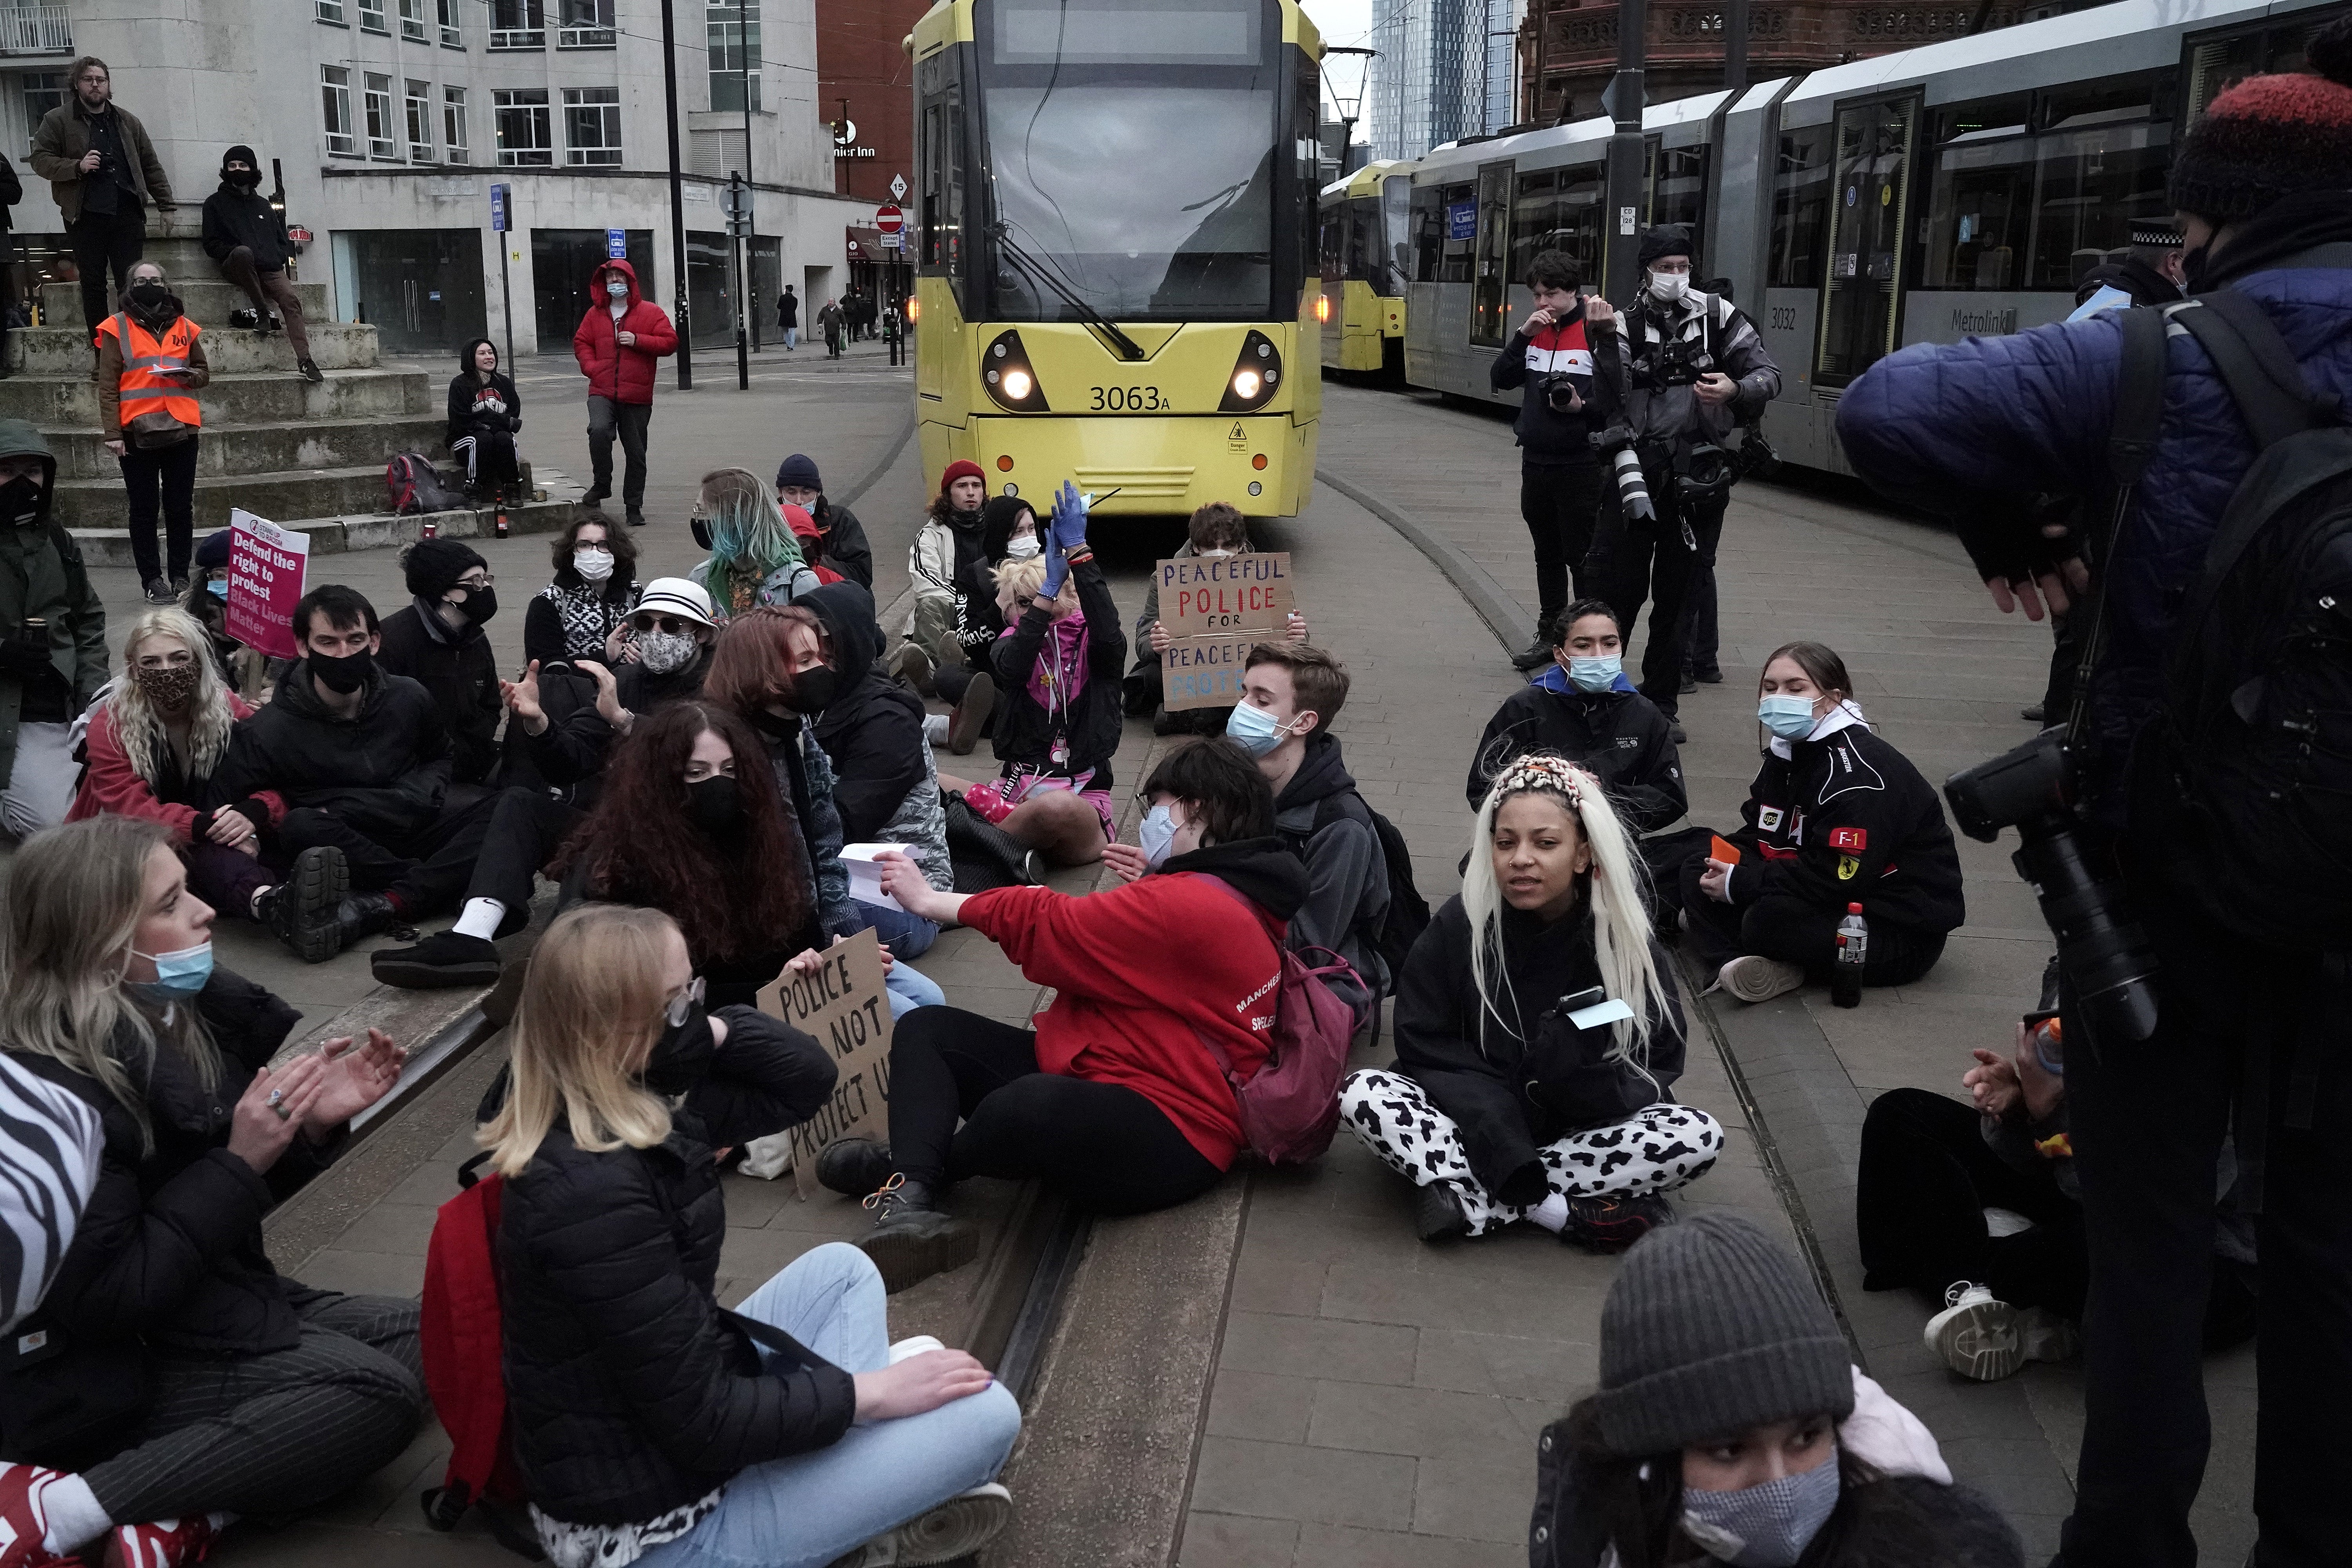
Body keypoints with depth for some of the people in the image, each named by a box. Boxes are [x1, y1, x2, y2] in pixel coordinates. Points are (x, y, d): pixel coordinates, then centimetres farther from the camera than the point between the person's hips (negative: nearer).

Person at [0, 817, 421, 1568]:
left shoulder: (168, 1018, 2)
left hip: (207, 1305, 9)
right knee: (379, 1391, -22)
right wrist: (241, 1160, -27)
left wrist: (312, 1123, -6)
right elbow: (106, 1299, -25)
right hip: (113, 1375, -9)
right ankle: (61, 1506, -18)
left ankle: (187, 1507, -12)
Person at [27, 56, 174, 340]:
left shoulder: (128, 122, 16)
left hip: (128, 214, 2)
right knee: (93, 285, 2)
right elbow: (40, 159, 0)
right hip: (86, 218, -2)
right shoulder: (57, 120, 6)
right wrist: (78, 166, -15)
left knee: (132, 284, -1)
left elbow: (151, 165, 17)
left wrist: (166, 204, 10)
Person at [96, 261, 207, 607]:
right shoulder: (117, 328, 1)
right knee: (144, 509, 2)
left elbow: (204, 374, 18)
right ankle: (153, 579, 5)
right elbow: (108, 385, -2)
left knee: (180, 507, 6)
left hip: (181, 431, 2)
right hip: (137, 433, -2)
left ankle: (181, 577, 13)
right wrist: (113, 433, -10)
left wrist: (186, 375, -6)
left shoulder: (184, 327, 10)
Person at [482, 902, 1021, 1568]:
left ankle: (862, 1495, 8)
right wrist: (871, 1392, -15)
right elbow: (705, 1422, -25)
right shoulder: (593, 1194, -30)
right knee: (985, 1415, -12)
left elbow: (805, 1079, 6)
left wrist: (705, 1028, -10)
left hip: (657, 1427, 10)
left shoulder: (631, 1104, -2)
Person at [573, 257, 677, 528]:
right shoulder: (596, 313, 12)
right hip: (602, 392, 1)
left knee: (636, 453, 5)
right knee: (599, 431, -27)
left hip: (637, 396, -1)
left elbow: (670, 342, -2)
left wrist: (638, 340, -14)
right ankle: (602, 485, -6)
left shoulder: (650, 312, 4)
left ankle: (634, 507, 16)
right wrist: (591, 367, -1)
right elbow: (581, 343, 17)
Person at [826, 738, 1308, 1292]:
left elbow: (1054, 930, -13)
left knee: (1027, 1108, -41)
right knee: (926, 1028, 5)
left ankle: (906, 1172, -6)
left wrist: (931, 901, -3)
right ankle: (910, 1204, -20)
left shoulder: (1192, 908, -18)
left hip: (1168, 1141, -11)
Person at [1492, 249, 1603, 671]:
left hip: (1580, 467, -6)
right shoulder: (1535, 332, 9)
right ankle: (1550, 636, 27)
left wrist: (1582, 406, -28)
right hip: (1536, 463, 6)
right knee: (1548, 557, 17)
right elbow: (1500, 381, 4)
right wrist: (1523, 335, -7)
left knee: (1582, 560, -1)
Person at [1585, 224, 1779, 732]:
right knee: (1613, 585, -1)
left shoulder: (1717, 316, 4)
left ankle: (1660, 702, 17)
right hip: (1636, 472, 0)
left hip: (1697, 477, 0)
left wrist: (1736, 390, -15)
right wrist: (1605, 340, -16)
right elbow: (1609, 402, -6)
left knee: (1678, 594, 7)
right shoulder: (1626, 325, 5)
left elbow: (1769, 375, 5)